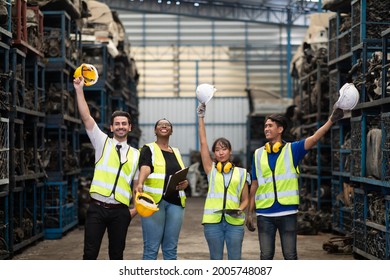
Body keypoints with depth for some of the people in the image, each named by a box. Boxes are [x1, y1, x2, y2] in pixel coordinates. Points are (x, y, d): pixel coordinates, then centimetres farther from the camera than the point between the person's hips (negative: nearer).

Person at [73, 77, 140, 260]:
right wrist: (79, 90, -10)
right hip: (97, 207, -2)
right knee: (90, 253, -4)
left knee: (117, 254, 8)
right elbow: (86, 118, -3)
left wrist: (136, 208, 2)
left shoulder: (135, 154, 11)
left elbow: (137, 184, 13)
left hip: (120, 210, 2)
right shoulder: (102, 143, 6)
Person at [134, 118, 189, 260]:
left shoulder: (176, 152, 21)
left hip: (175, 202, 5)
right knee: (151, 248, -7)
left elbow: (184, 176, 25)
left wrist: (185, 183, 1)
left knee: (171, 248, 7)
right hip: (154, 200, -5)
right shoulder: (149, 149, 4)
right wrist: (140, 184, -36)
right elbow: (145, 168, -16)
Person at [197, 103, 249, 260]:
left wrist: (240, 209, -8)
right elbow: (203, 143, 3)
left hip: (234, 221, 0)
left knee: (235, 260, 1)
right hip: (213, 220, 0)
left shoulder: (241, 173, 11)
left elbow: (245, 199, 14)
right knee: (216, 260, 5)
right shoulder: (211, 169, 10)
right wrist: (201, 118, -1)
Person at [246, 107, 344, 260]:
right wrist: (249, 212, 11)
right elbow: (254, 185, 11)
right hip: (264, 214, 2)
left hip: (288, 213, -2)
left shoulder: (292, 149, 0)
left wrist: (330, 121, -31)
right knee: (266, 255, 8)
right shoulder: (258, 154, 7)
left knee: (290, 255, 6)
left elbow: (314, 139, -16)